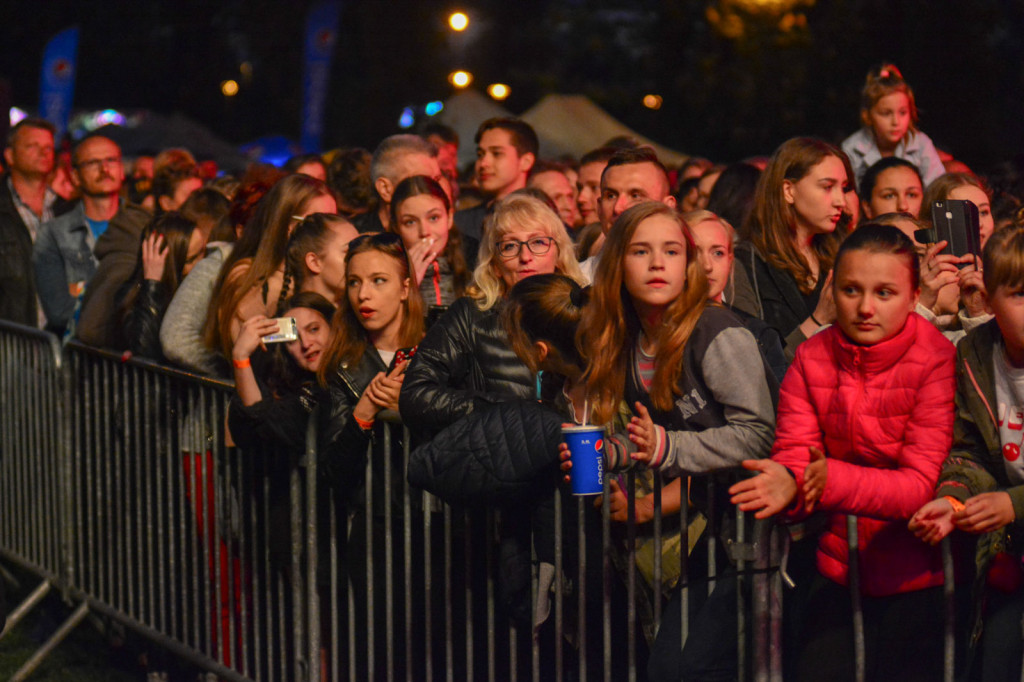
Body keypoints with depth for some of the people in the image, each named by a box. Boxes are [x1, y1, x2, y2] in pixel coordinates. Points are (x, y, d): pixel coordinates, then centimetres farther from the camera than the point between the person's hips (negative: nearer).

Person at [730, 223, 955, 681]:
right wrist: (786, 484, -32)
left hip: (919, 579, -4)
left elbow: (925, 484, -20)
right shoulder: (811, 359, 1)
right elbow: (794, 454, -7)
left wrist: (834, 481, -36)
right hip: (840, 571, 4)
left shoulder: (938, 361, -14)